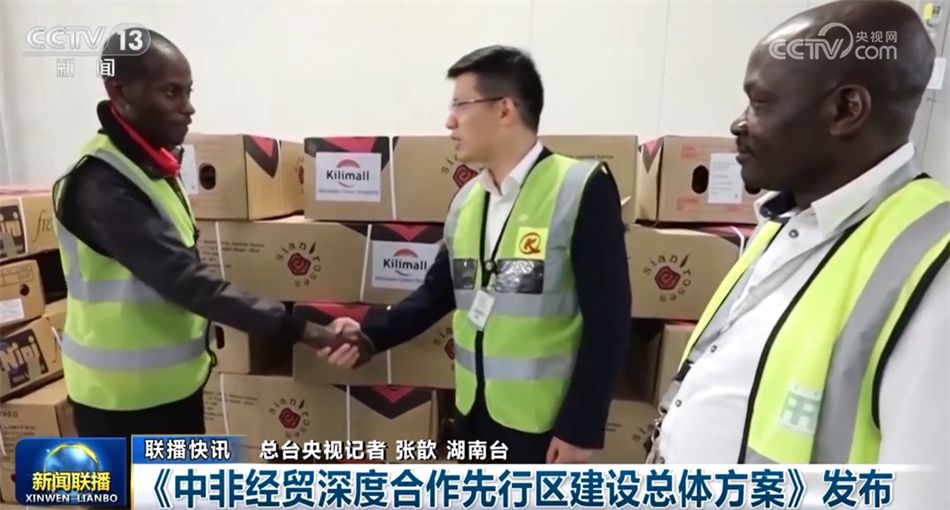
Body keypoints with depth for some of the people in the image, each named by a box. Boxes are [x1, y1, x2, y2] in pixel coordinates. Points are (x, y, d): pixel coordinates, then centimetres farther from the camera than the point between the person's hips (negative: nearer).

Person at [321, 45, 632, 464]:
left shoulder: (581, 190, -15)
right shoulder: (467, 200, 5)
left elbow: (607, 320, -16)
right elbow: (438, 292, 9)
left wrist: (582, 426, -15)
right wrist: (369, 335, -4)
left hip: (545, 421, -6)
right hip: (476, 411, 6)